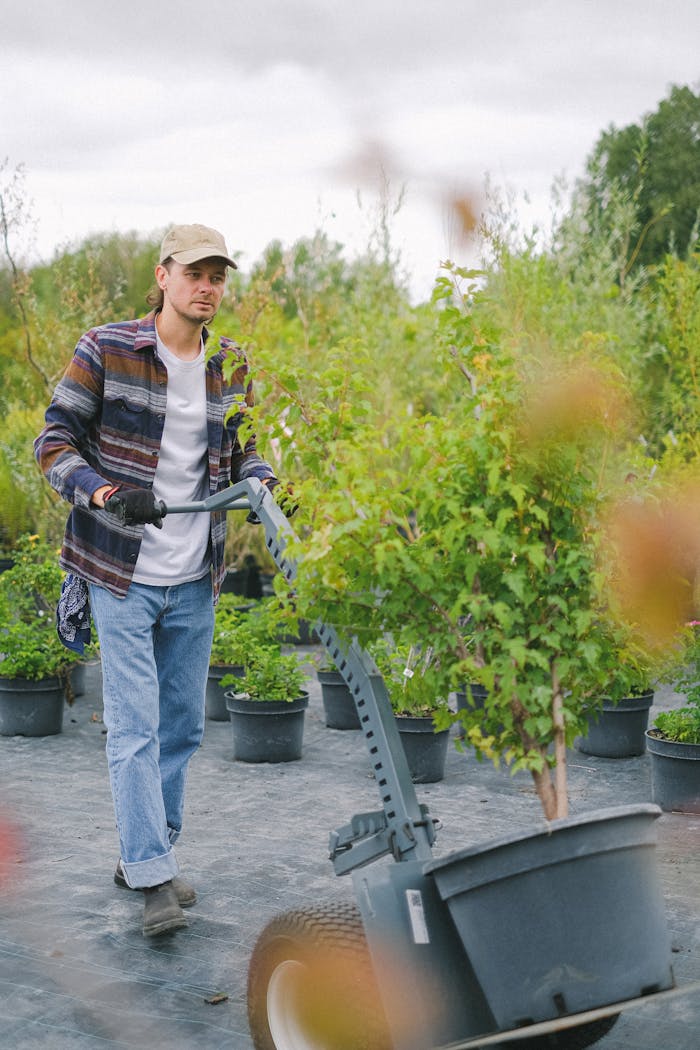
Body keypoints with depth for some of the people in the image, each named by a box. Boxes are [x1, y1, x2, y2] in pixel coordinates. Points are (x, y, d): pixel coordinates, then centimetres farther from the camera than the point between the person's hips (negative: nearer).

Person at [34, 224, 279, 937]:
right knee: (134, 728, -8)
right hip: (122, 576, -6)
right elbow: (54, 443, -8)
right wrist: (109, 494, -24)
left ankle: (141, 856, 28)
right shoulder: (105, 352, -8)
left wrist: (260, 479, -7)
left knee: (182, 725, 13)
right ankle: (155, 880, -2)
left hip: (194, 582, 6)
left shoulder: (231, 370, 7)